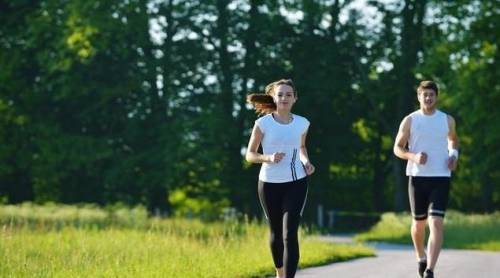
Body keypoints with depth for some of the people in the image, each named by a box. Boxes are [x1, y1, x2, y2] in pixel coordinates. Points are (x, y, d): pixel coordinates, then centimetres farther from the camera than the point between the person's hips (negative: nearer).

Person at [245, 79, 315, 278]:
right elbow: (249, 155, -1)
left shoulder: (302, 123, 2)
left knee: (290, 235, -13)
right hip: (270, 183, 0)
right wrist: (268, 158, -20)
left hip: (296, 183, 0)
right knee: (276, 232, 14)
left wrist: (306, 161, 1)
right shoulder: (263, 123, -6)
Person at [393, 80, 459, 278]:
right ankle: (421, 258, 40)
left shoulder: (447, 120, 5)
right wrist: (413, 156, -16)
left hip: (440, 178, 0)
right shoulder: (410, 121, 1)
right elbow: (397, 148, 4)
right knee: (419, 222, 12)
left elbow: (453, 140, 25)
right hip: (417, 177, 0)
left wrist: (454, 155, 4)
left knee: (436, 223, -15)